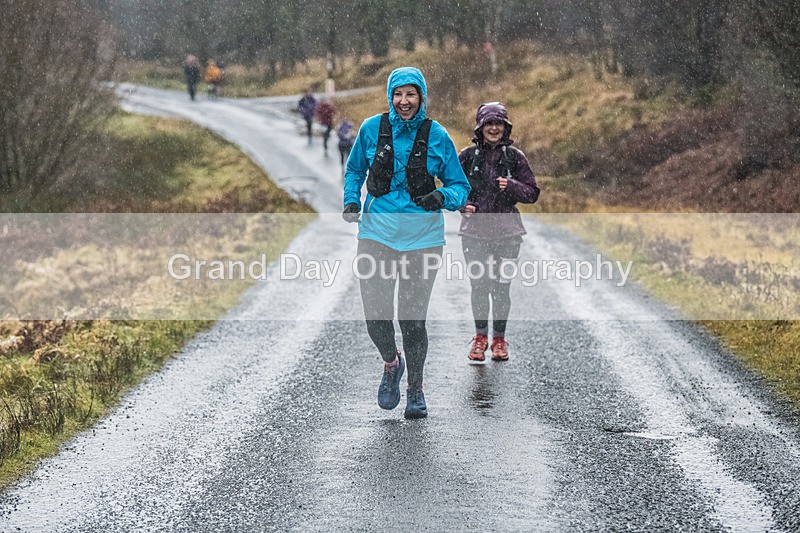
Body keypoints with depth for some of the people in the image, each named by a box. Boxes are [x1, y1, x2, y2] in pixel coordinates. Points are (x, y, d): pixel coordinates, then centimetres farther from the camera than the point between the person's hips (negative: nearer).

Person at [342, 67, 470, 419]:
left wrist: (442, 197, -17)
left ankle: (415, 389, 21)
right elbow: (354, 170, 18)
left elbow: (461, 187, 5)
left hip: (422, 236, -1)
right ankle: (391, 364, 27)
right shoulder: (372, 129, 2)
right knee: (376, 314, -7)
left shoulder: (436, 135, -2)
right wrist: (351, 201, 1)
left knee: (412, 318, -1)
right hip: (377, 231, 1)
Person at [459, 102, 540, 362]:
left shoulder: (515, 157, 4)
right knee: (479, 286, -1)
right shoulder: (468, 156, 3)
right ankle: (480, 336, 17)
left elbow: (532, 193, 4)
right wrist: (462, 204, -9)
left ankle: (499, 340, 14)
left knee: (501, 287, 0)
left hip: (506, 231, 0)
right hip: (475, 230, 0)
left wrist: (511, 186, -14)